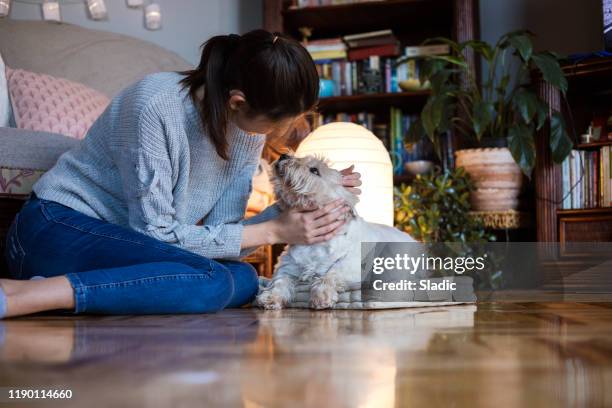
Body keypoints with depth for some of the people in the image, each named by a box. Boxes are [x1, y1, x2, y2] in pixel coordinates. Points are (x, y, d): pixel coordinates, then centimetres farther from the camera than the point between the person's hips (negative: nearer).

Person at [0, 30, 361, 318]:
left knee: (243, 280, -16)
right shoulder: (156, 105, -25)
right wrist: (270, 232, -21)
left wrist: (299, 207, -16)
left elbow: (218, 232, -4)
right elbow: (154, 232, -22)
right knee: (208, 281, -29)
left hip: (125, 242, 8)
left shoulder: (249, 125, -3)